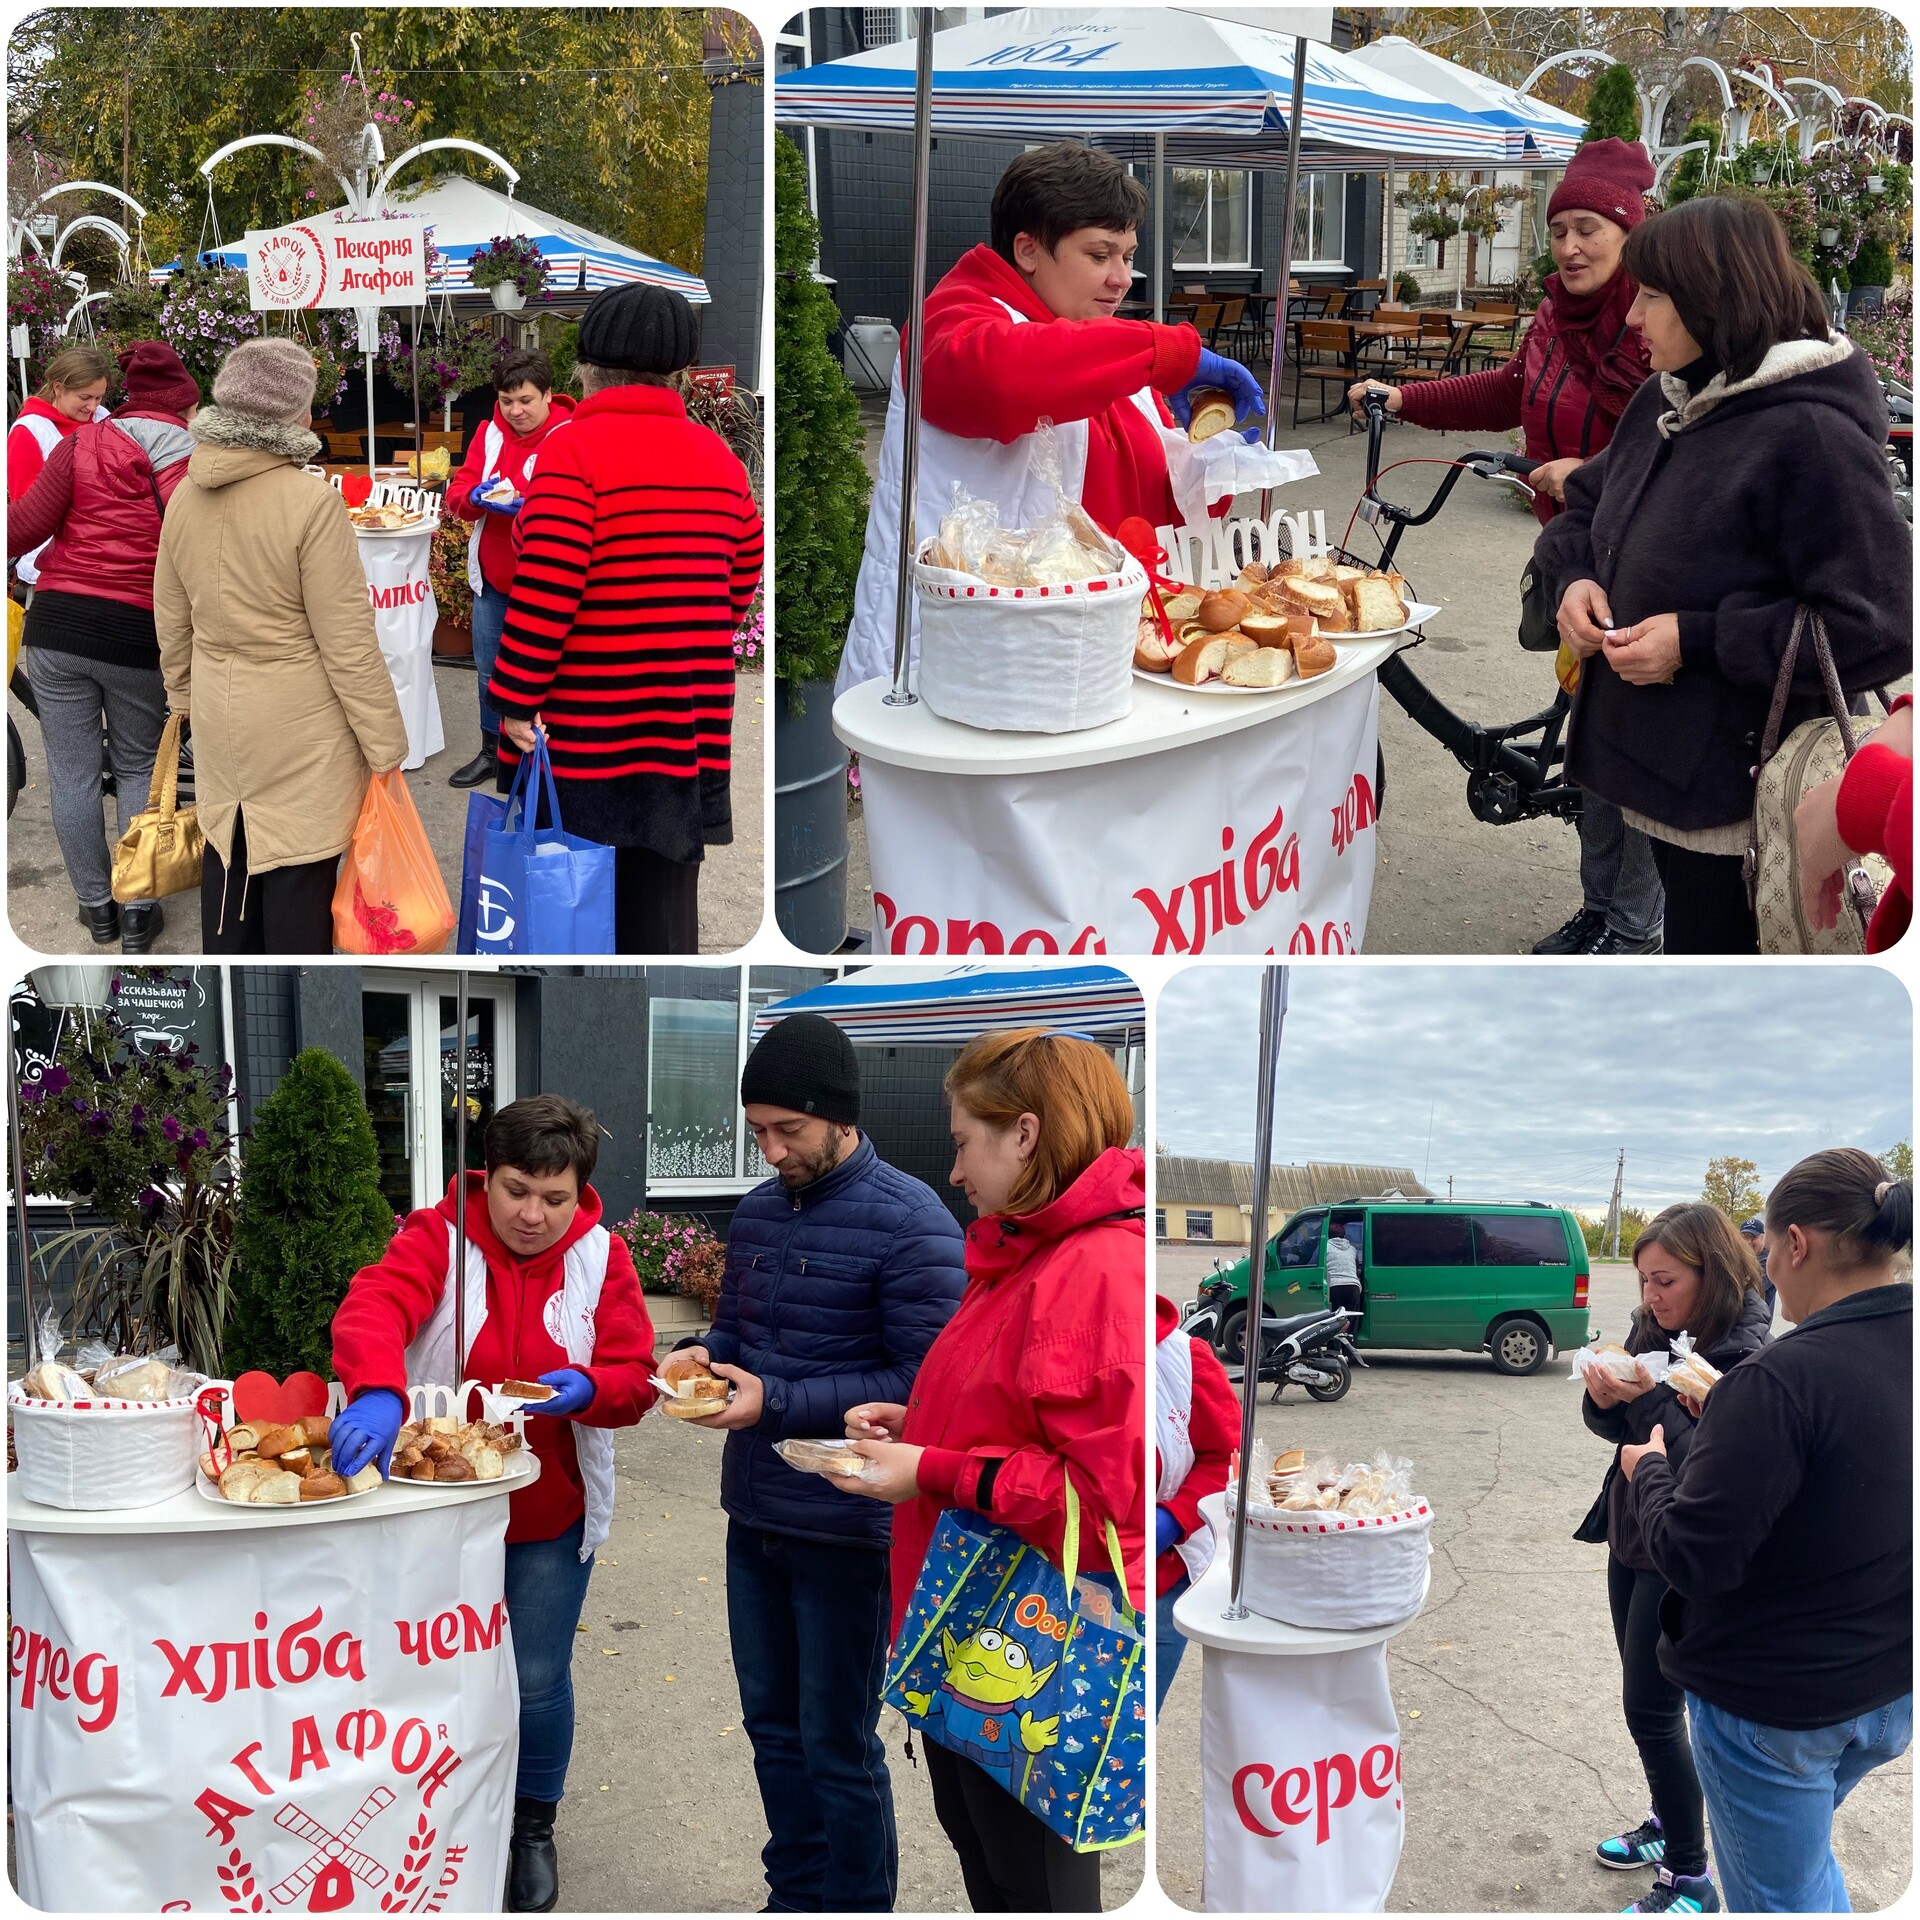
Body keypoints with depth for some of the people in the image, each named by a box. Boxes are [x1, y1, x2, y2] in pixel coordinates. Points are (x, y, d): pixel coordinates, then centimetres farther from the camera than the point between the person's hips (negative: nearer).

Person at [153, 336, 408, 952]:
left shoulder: (185, 497, 1)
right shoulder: (311, 501, -19)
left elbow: (172, 621, 12)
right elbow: (347, 640, -17)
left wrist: (185, 696, 27)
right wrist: (384, 742, -10)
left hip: (218, 714, 7)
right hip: (298, 725, -6)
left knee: (226, 855, 18)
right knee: (297, 866, 3)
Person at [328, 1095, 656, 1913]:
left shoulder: (602, 1257, -5)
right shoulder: (439, 1236, -13)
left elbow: (634, 1376, -3)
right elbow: (373, 1308, -32)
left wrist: (587, 1388, -27)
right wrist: (376, 1393, -52)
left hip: (551, 1514, 1)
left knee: (538, 1680, 8)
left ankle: (533, 1828, 32)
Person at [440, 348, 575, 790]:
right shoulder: (489, 434, 7)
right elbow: (457, 492, 7)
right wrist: (476, 496, -16)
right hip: (492, 578, 6)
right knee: (489, 667, 17)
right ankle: (492, 751, 33)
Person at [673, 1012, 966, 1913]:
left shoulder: (909, 1223, -16)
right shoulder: (757, 1210, 6)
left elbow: (925, 1381, -18)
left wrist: (777, 1402, -22)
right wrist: (704, 1355, -7)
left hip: (844, 1528, -7)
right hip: (754, 1515, 7)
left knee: (838, 1746, 4)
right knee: (773, 1725, 19)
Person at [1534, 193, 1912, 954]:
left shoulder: (1811, 436, -20)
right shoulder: (1664, 403, 8)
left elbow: (1875, 630, -23)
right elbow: (1588, 499, 24)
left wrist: (1698, 641, -23)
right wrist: (1574, 577, 1)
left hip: (1741, 798, -9)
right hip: (1662, 769, 9)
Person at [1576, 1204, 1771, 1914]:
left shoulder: (1745, 1357, -22)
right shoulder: (1654, 1328, 1)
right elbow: (1617, 1428, 7)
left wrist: (1650, 1399, -31)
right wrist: (1604, 1397, -14)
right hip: (1632, 1535, 8)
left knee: (1651, 1708, -4)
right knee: (1647, 1699, 19)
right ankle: (1668, 1824, 38)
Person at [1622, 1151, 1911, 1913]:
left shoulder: (1783, 1379, -28)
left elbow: (1693, 1555, -26)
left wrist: (1651, 1469, -7)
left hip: (1770, 1701, -7)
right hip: (1891, 1690, 7)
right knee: (1805, 1855, 30)